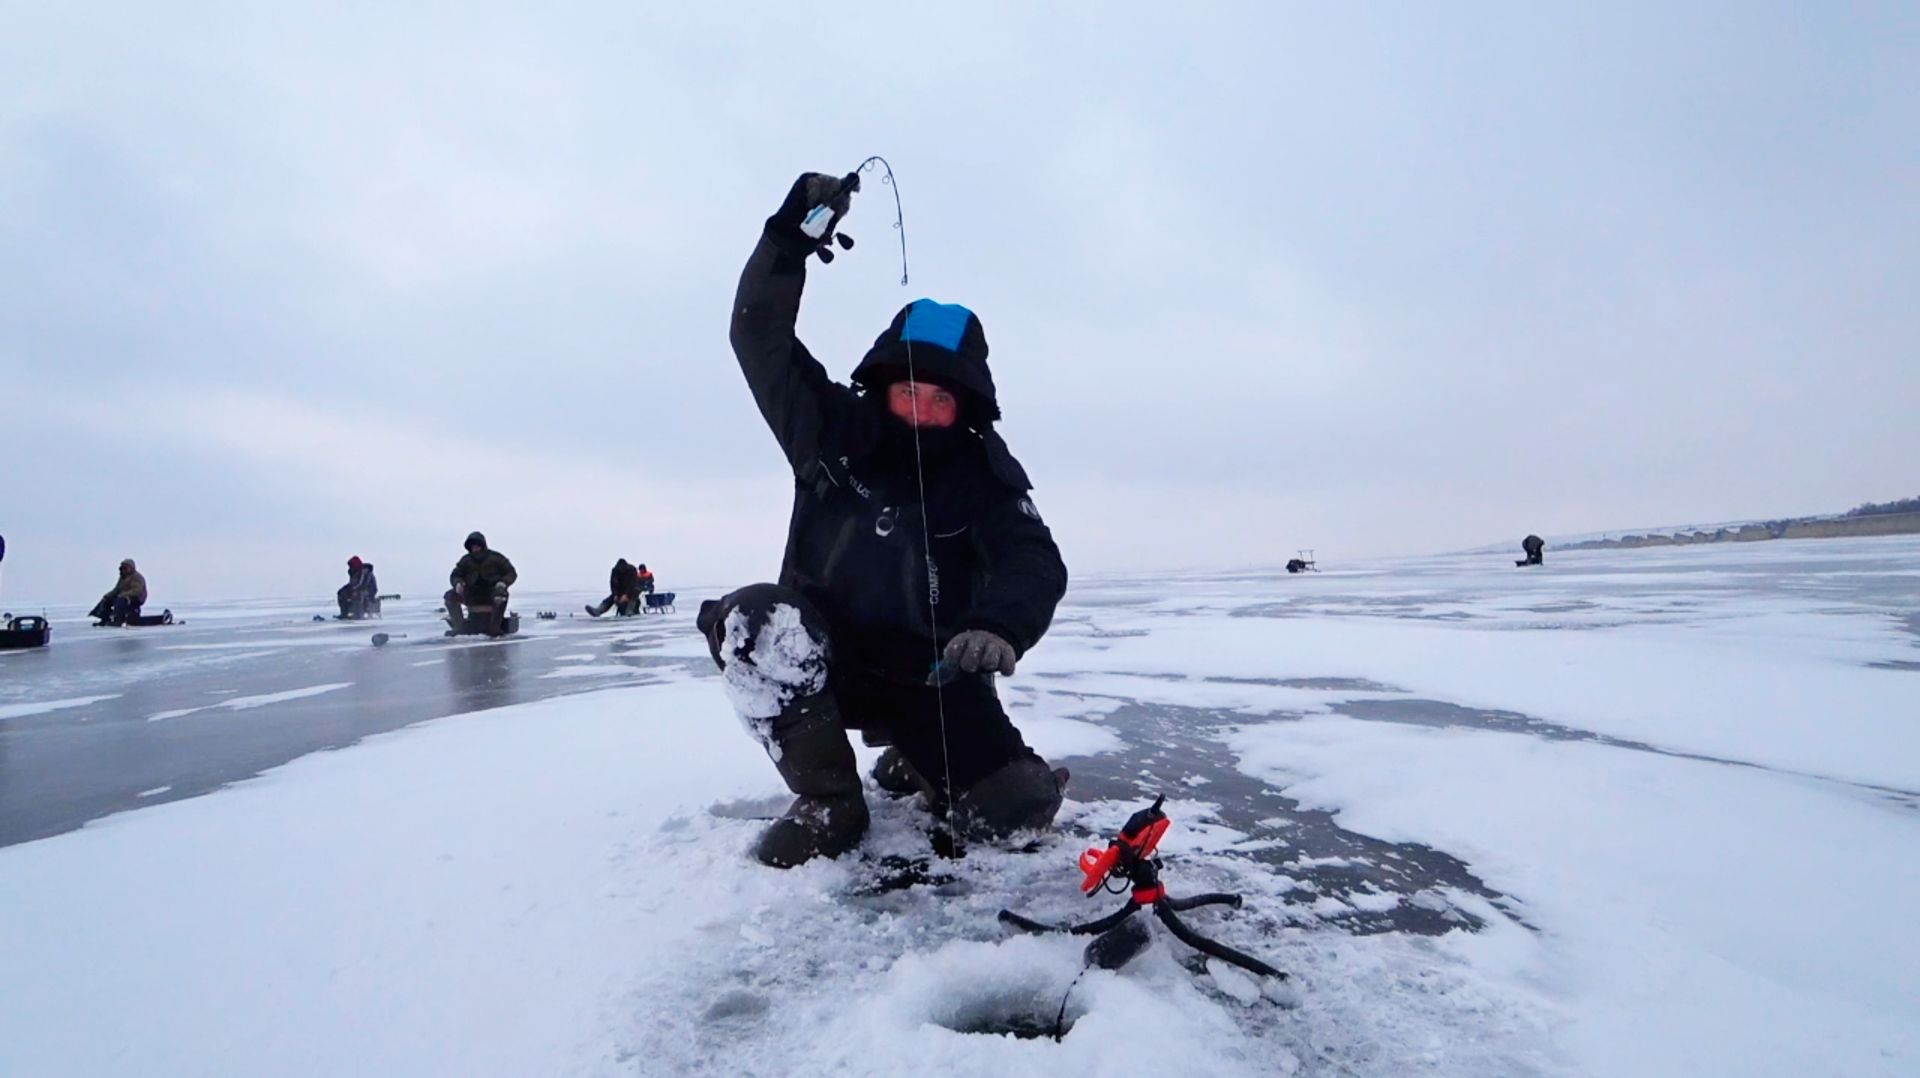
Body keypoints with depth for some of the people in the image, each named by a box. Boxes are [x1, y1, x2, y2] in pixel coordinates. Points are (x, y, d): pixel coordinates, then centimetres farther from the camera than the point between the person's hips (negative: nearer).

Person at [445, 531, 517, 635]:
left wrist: (503, 583, -24)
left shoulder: (495, 558, -4)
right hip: (472, 596, 4)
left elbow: (511, 573, -2)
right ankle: (459, 627, -23)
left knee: (501, 595, -38)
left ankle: (493, 628, -35)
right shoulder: (466, 560, 3)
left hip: (492, 595, -4)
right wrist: (458, 583, -18)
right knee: (450, 595, -18)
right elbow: (455, 575, 8)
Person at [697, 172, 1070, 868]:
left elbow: (1035, 562, -22)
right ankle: (829, 802, -11)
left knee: (1018, 808, -14)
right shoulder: (835, 432, -4)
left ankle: (910, 759, 21)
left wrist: (1001, 622, -45)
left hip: (930, 676, 0)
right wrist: (796, 232, -24)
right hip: (825, 661, 1)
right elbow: (760, 337, -10)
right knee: (752, 621, -32)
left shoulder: (983, 473, -8)